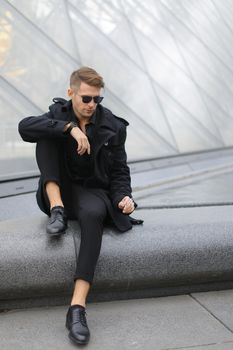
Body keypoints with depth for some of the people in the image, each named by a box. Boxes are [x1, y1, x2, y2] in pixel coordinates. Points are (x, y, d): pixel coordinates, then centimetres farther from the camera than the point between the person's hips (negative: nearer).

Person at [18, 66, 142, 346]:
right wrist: (69, 127, -32)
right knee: (48, 134, -19)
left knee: (93, 214, -40)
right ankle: (57, 209, -26)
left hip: (93, 192, -1)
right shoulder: (58, 114, 0)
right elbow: (25, 127, -22)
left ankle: (77, 308, -45)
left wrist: (123, 197, -19)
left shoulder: (112, 127, 0)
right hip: (59, 193, 1)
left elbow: (119, 172, 3)